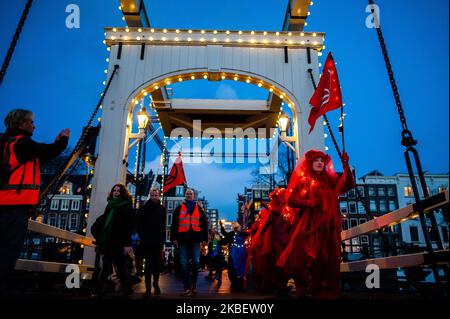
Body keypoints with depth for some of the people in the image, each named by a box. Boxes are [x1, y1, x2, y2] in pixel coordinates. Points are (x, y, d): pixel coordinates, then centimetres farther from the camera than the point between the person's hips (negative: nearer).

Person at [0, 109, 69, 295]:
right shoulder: (21, 142, -11)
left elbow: (39, 157, 23)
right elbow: (50, 152, -11)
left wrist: (56, 143, 22)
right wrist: (64, 139, 8)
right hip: (16, 204, -10)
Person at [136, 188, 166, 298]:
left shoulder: (162, 209, 8)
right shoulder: (144, 208, 2)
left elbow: (163, 225, 10)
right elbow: (138, 223, 1)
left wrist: (163, 239, 4)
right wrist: (141, 235, -6)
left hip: (158, 241, 2)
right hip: (147, 241, -2)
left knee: (157, 264, 7)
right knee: (148, 264, 1)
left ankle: (156, 284, 22)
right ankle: (148, 288, 5)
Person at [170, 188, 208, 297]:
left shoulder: (199, 208, 11)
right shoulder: (179, 208, 10)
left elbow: (204, 224, 8)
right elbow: (174, 224, 6)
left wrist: (204, 238, 2)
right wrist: (174, 238, -3)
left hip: (195, 239, 0)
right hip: (183, 239, 0)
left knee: (196, 262, 0)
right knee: (184, 264, -1)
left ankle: (193, 283, 20)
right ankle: (187, 287, 7)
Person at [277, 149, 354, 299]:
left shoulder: (330, 179, 13)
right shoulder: (302, 179, 7)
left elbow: (347, 185, -2)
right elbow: (291, 199, 0)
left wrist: (346, 166, -12)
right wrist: (308, 202, -15)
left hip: (327, 225, 2)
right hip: (309, 224, -2)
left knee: (326, 258, 2)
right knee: (304, 256, -10)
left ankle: (325, 291, 13)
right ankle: (303, 290, 5)